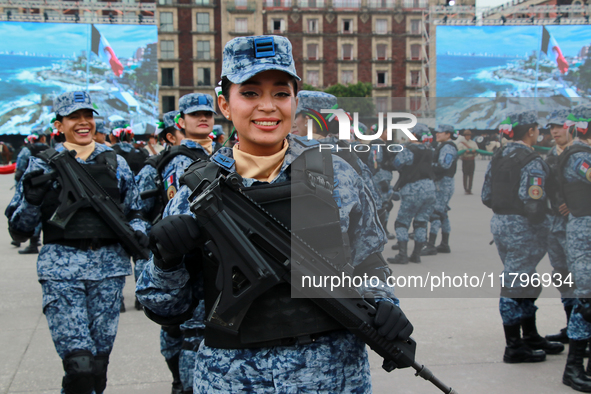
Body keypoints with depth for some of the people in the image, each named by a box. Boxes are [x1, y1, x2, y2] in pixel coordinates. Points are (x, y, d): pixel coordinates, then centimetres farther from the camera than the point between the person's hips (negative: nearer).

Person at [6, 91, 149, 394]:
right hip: (61, 269, -2)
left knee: (98, 365, 6)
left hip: (109, 268, 3)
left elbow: (134, 212, 21)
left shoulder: (115, 163, 13)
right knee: (79, 366, -15)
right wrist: (31, 199, -14)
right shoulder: (43, 165, 6)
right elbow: (19, 230, 5)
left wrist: (138, 231, -1)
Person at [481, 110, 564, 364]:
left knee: (525, 283, 19)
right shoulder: (532, 161, -16)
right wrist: (540, 225, -11)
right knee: (516, 286, -2)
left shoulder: (497, 157, 10)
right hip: (522, 228, -9)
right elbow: (531, 201, -25)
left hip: (499, 224, 9)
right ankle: (514, 348, 7)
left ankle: (530, 336, 30)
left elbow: (486, 196, 11)